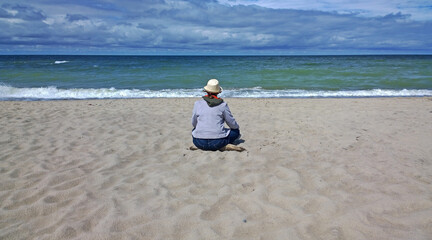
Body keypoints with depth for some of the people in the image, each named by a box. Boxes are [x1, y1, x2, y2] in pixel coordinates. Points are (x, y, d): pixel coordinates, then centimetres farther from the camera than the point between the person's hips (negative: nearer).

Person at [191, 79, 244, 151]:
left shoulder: (198, 103, 0)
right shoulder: (222, 104, -4)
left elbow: (194, 124, 10)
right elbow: (232, 124, 2)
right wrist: (237, 127, 27)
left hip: (199, 143, 3)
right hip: (217, 142, -3)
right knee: (236, 131, 23)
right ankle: (224, 146, 0)